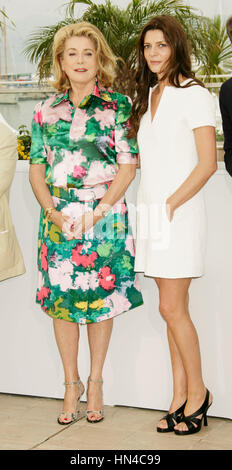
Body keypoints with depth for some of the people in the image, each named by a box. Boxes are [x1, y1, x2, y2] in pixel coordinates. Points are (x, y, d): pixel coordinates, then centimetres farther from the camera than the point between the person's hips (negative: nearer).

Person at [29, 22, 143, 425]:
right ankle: (71, 384, 19)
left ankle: (95, 381, 20)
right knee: (60, 298, 4)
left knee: (101, 298, 4)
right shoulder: (46, 111, 9)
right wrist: (54, 213, -7)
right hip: (58, 218, 2)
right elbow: (36, 169, 8)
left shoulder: (118, 106, 1)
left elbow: (128, 165, -4)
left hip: (105, 214, -2)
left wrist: (96, 213, -13)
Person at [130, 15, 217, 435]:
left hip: (180, 211, -7)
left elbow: (207, 163, -12)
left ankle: (197, 392, 10)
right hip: (151, 210, 7)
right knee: (173, 309, 9)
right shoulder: (148, 96, 16)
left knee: (172, 308, -6)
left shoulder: (193, 94, -7)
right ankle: (180, 397, 14)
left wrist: (171, 204, -15)